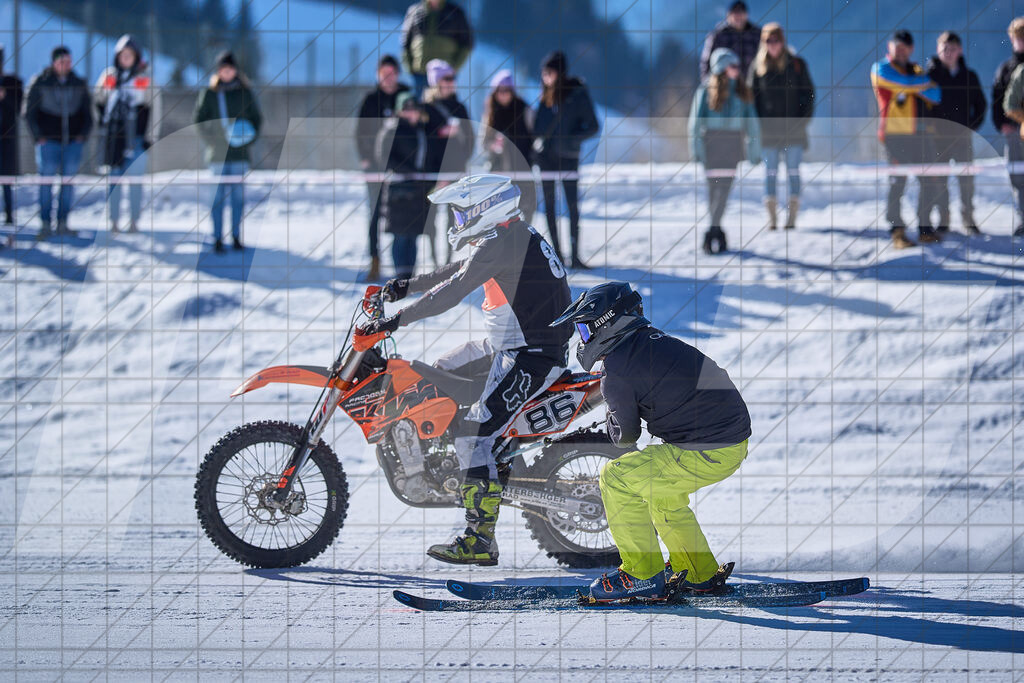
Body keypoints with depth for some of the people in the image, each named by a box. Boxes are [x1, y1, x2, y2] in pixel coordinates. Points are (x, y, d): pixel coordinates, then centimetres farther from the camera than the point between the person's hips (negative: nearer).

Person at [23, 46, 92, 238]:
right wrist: (39, 136, -6)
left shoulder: (79, 85, 9)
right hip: (49, 141, -3)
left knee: (68, 182, 3)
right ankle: (45, 223, -1)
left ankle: (63, 223, 9)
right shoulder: (40, 83, 0)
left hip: (73, 141, 3)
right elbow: (29, 113, 2)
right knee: (46, 182, -5)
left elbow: (87, 113, 16)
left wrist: (83, 134, 2)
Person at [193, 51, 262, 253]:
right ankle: (218, 238, -2)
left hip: (240, 153, 2)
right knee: (219, 194, -5)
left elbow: (256, 117, 14)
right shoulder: (210, 94, 3)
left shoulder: (245, 92, 7)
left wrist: (250, 136, -1)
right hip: (218, 153, -2)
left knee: (238, 194, 4)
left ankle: (236, 236, 13)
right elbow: (198, 119, 7)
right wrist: (210, 139, -6)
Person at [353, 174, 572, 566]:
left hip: (530, 358, -11)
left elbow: (453, 291, -25)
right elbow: (458, 272, 26)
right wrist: (406, 286, 24)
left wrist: (394, 322, -25)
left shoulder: (500, 243, -19)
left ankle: (480, 540, -18)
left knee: (474, 437, -16)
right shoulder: (514, 236, 13)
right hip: (509, 345, 11)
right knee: (443, 370, 26)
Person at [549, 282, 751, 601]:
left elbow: (625, 435, -2)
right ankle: (700, 573, 33)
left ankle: (642, 575, 0)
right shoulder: (657, 341, 14)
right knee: (660, 488, 29)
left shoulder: (617, 371, -11)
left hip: (707, 453, -9)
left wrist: (612, 422, 18)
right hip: (735, 442, 9)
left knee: (617, 478, -4)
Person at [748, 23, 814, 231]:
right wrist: (757, 123, -1)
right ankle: (772, 217, 3)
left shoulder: (797, 65, 2)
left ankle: (792, 216, 4)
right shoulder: (758, 66, 5)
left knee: (793, 171, 1)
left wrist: (804, 119, -6)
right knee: (770, 172, 1)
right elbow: (751, 96, 8)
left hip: (793, 128, -1)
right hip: (768, 128, 1)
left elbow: (808, 93, 5)